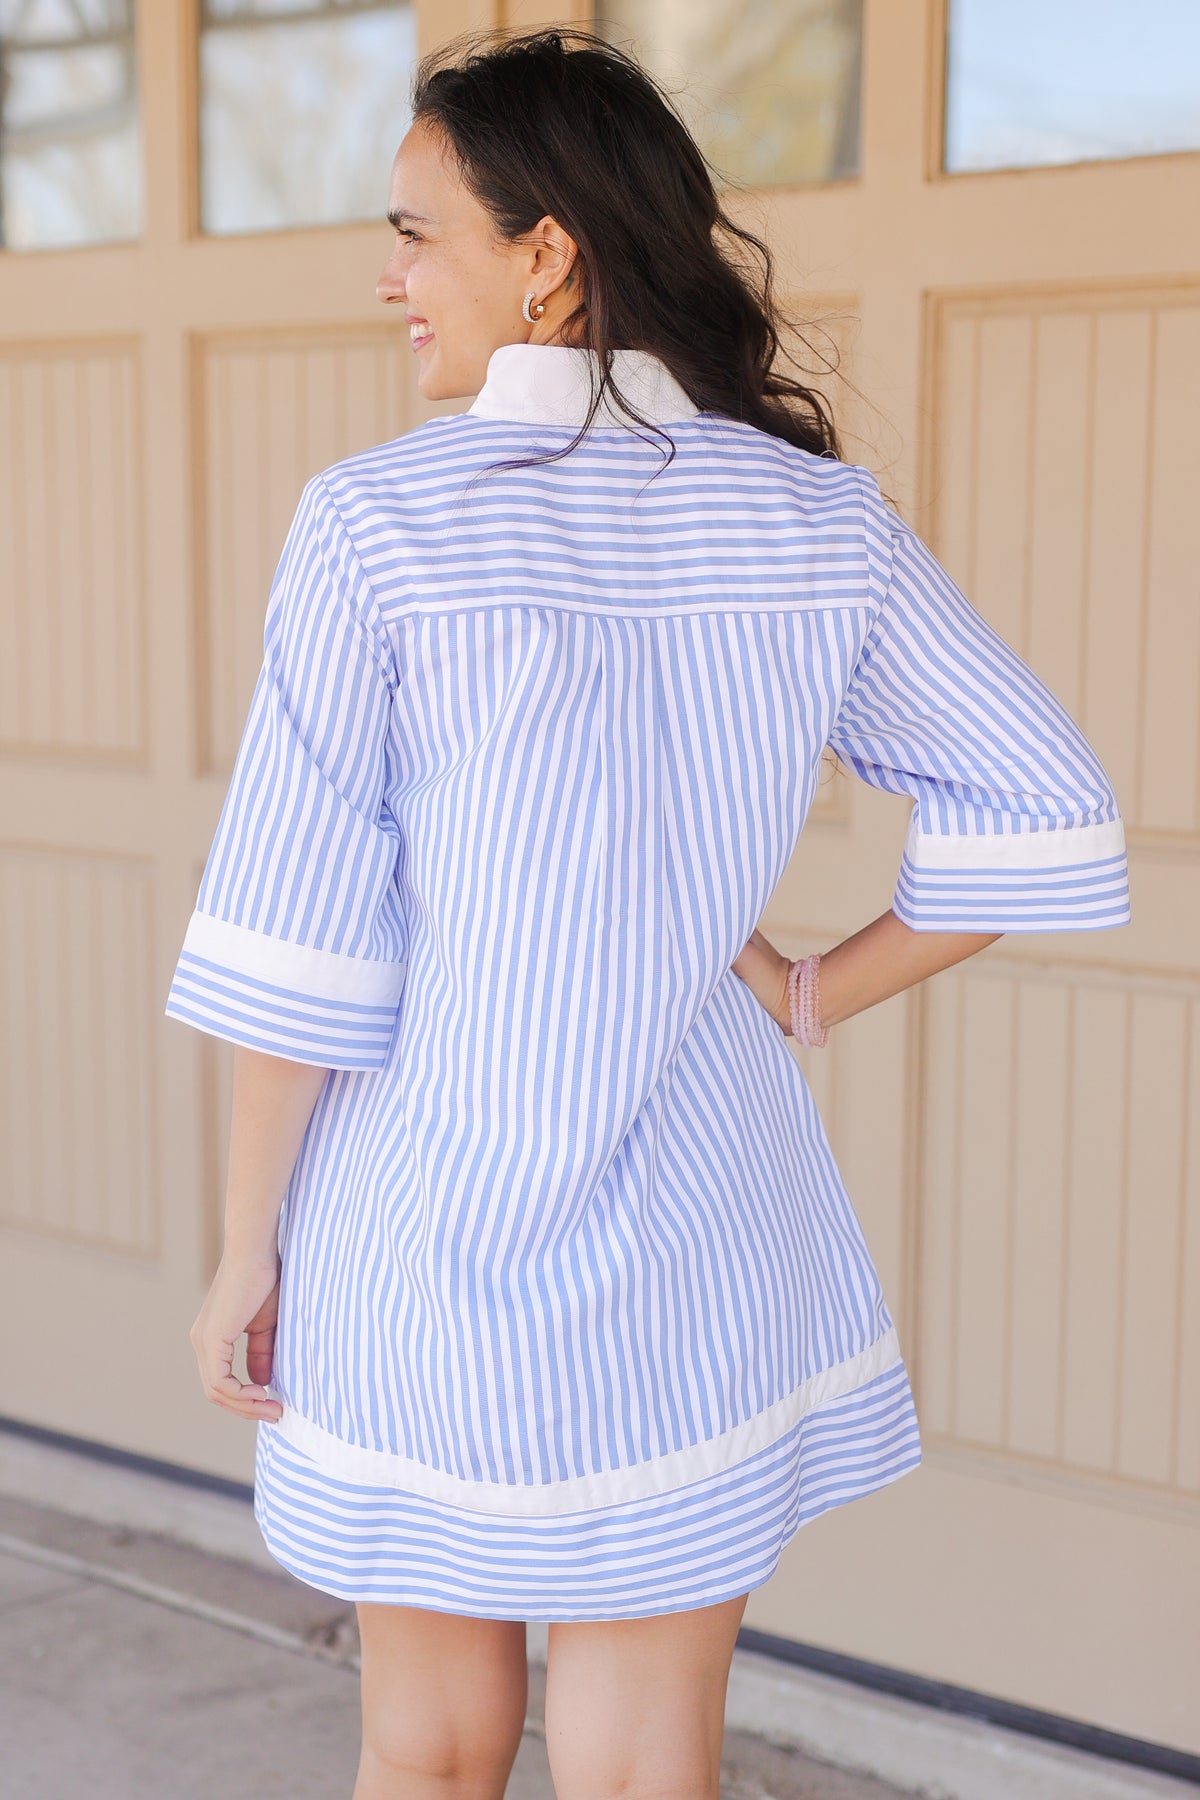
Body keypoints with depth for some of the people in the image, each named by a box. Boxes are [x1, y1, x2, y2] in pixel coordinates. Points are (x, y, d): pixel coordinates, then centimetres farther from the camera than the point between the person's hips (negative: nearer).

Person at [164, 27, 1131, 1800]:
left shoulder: (377, 522, -13)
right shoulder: (818, 516, -4)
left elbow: (297, 937, -11)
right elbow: (1047, 814, 0)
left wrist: (246, 1248, -1)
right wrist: (822, 994, 7)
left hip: (433, 1236, -2)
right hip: (699, 1250, 2)